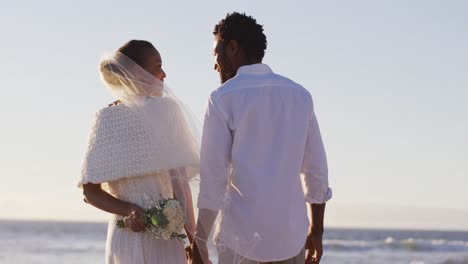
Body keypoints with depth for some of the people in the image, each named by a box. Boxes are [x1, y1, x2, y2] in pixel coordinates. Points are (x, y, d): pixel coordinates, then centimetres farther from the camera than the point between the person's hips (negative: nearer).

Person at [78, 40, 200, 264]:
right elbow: (90, 190, 0)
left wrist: (193, 238, 5)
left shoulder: (167, 110, 8)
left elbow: (180, 181, 8)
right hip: (129, 235, -3)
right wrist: (128, 210, -16)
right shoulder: (109, 118, -2)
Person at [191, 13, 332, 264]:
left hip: (243, 238, -4)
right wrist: (316, 232, 19)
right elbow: (316, 171, 10)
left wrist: (199, 241, -3)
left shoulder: (223, 99, -6)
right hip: (292, 236, 4)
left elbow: (213, 179, -10)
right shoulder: (300, 95, 8)